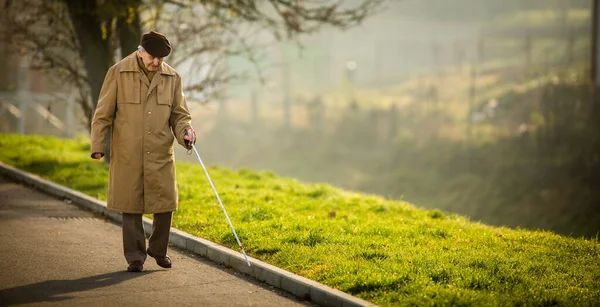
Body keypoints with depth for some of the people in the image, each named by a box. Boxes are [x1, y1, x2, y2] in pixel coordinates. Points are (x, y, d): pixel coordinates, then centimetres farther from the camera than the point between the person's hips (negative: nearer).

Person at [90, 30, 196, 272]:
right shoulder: (118, 73, -3)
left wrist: (185, 132, -10)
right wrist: (98, 146, -2)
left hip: (161, 154, 2)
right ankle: (135, 256, 14)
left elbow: (179, 114, 11)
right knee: (130, 206, 2)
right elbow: (103, 114, 0)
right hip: (127, 155, -2)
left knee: (165, 203, 2)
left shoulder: (172, 77, 5)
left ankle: (158, 249, 25)